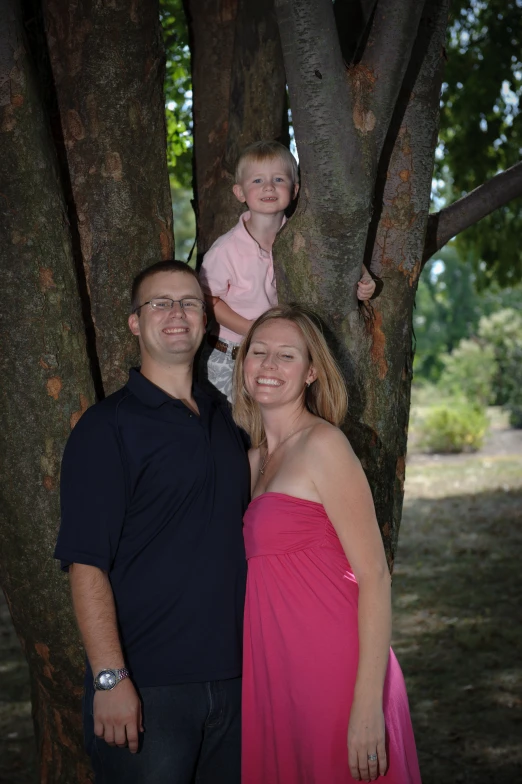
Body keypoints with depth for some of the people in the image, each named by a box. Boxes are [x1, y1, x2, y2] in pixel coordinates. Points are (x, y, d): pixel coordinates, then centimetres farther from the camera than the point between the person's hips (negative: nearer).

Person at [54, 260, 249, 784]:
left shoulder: (224, 421, 12)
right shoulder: (108, 426, -7)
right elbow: (85, 563, -14)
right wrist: (110, 679, -21)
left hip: (232, 678, 6)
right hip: (146, 690, -6)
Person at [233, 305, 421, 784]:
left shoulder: (324, 444, -10)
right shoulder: (256, 459, 13)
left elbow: (374, 575, -14)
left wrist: (369, 703, -20)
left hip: (334, 669, -7)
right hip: (277, 675, 7)